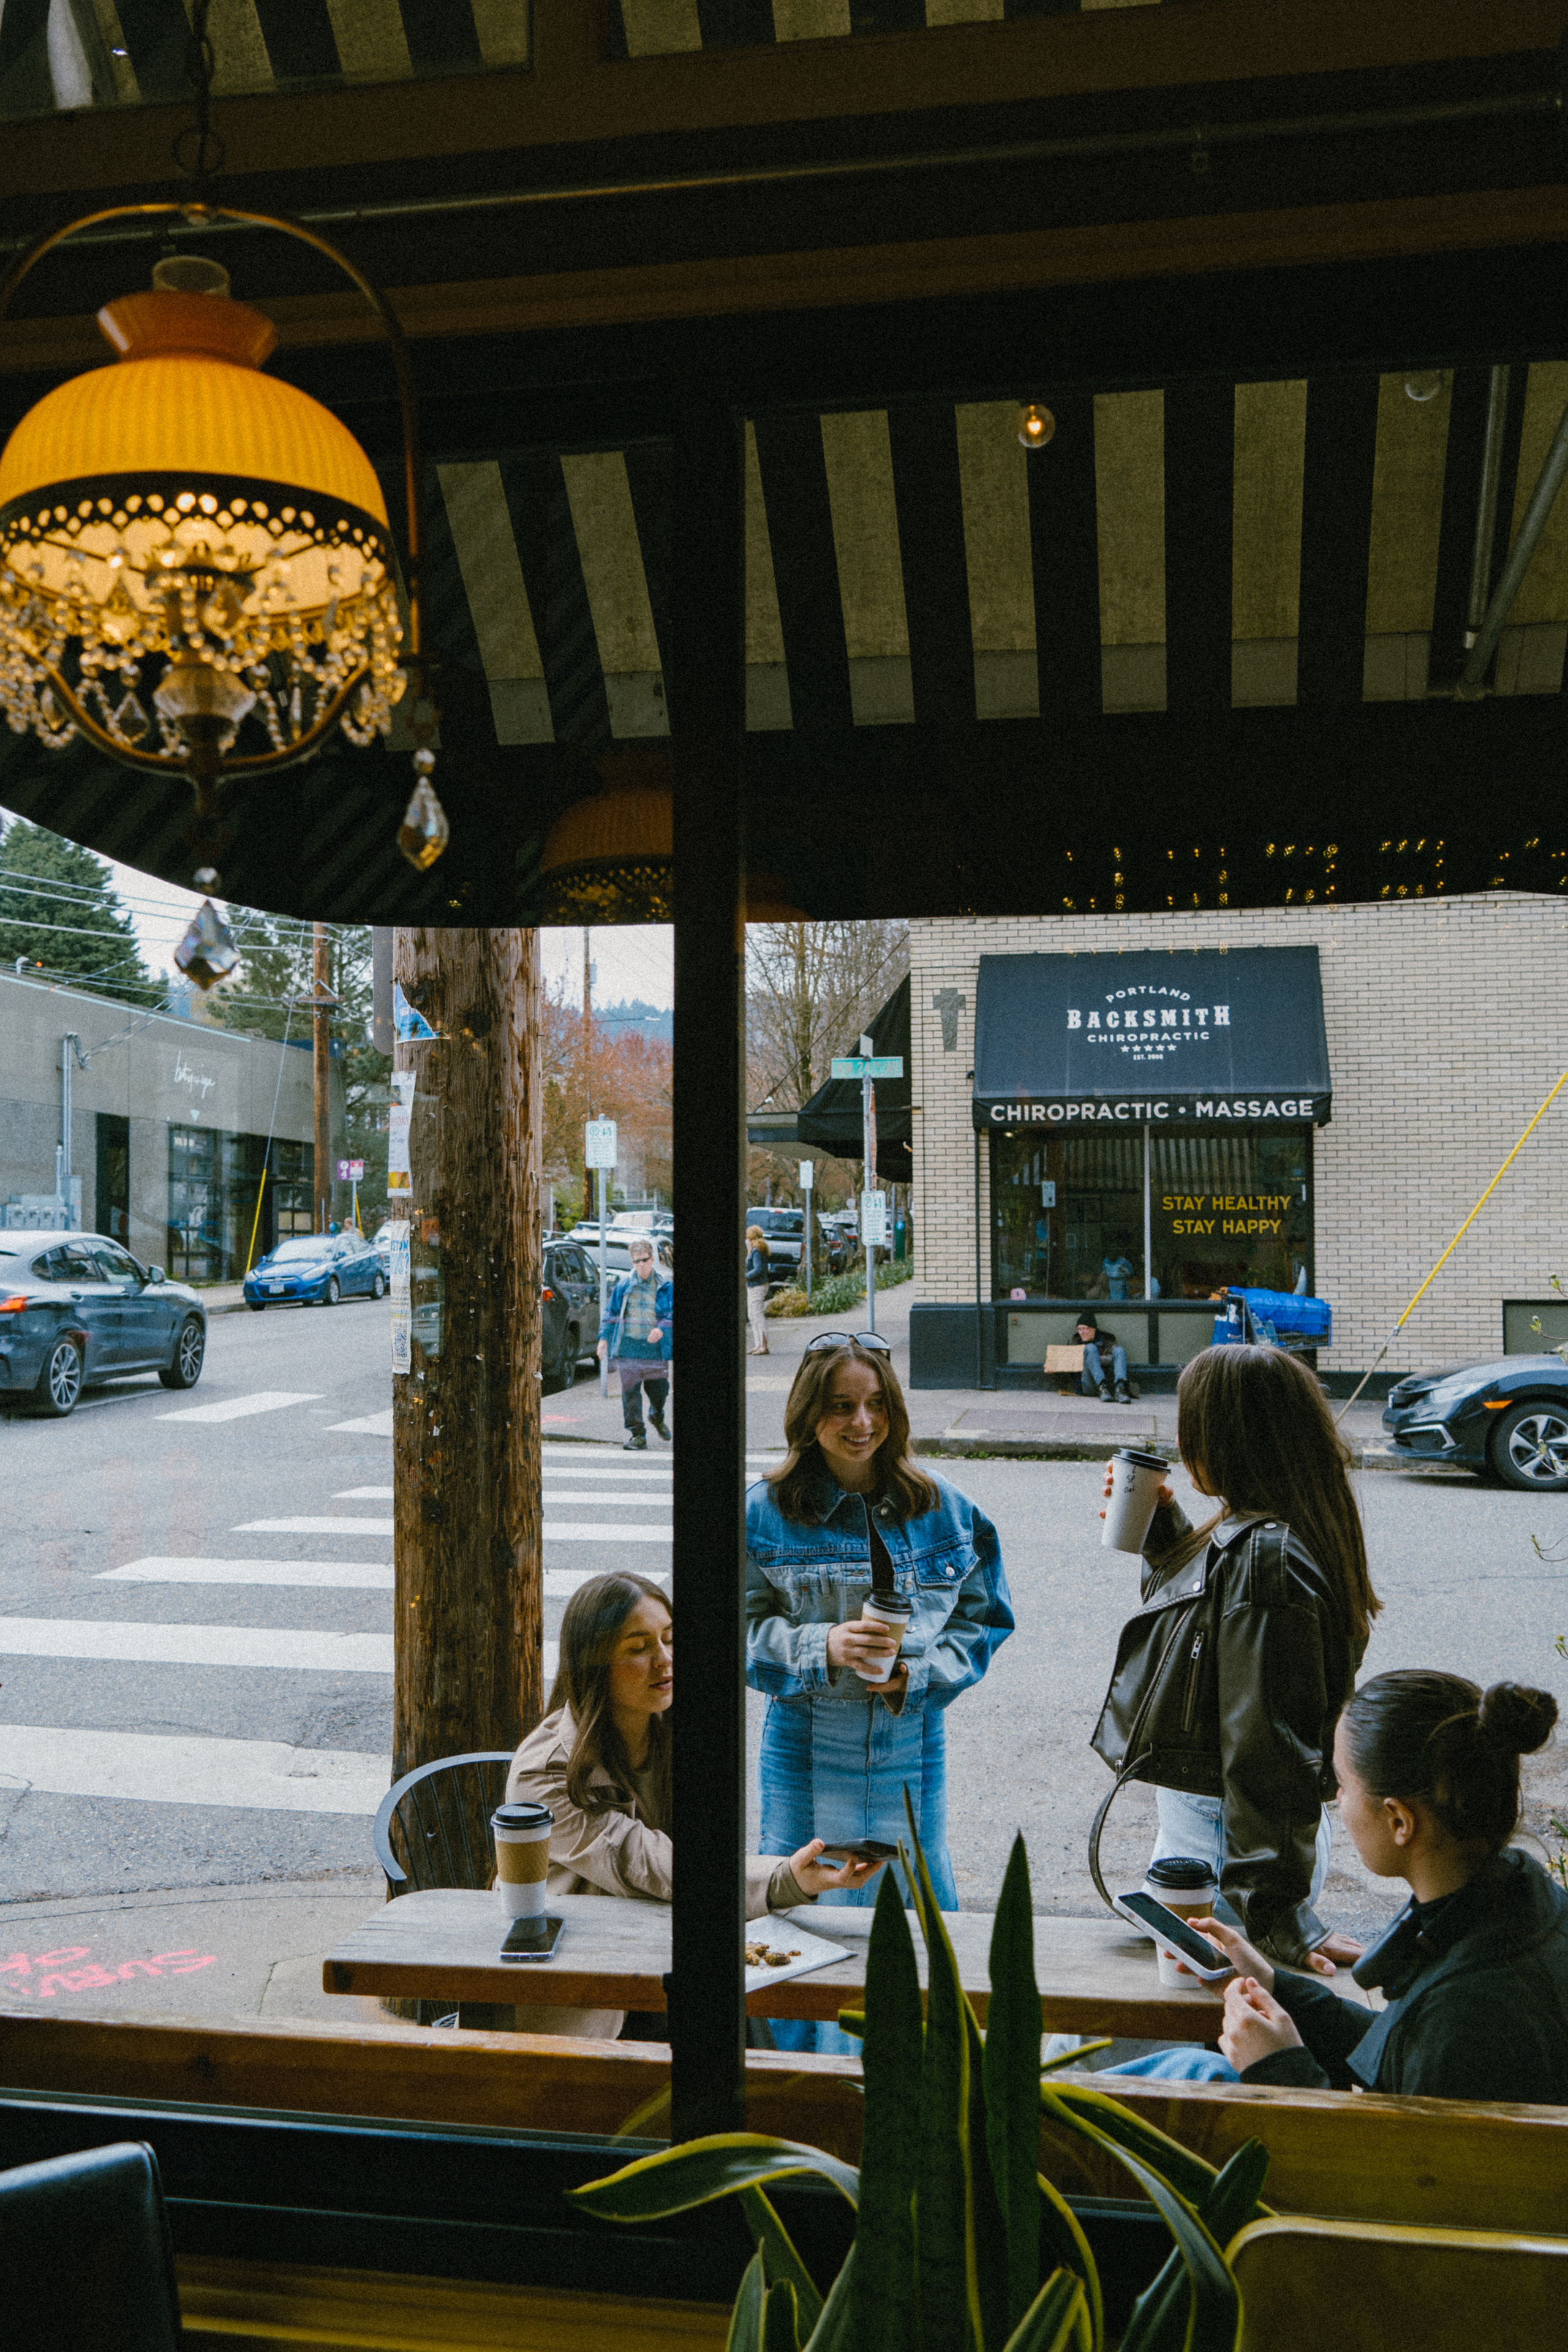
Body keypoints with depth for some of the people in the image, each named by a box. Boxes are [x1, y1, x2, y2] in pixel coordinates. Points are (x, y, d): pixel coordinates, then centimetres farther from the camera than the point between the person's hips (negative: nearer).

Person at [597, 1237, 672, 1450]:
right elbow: (611, 1312, 13)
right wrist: (604, 1338, 5)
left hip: (656, 1347, 0)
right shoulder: (624, 1285, 8)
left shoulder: (665, 1285, 5)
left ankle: (657, 1417, 41)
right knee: (630, 1390, -6)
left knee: (659, 1388, 9)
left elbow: (672, 1313, 1)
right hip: (628, 1346, 0)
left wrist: (662, 1329, -17)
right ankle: (636, 1435, 1)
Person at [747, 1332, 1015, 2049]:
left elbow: (983, 1618, 4)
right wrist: (823, 1648, -22)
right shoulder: (765, 1512, -6)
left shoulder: (943, 1508, 0)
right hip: (807, 1747, -1)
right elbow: (747, 1631, -4)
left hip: (911, 1743, 2)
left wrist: (914, 1672, -13)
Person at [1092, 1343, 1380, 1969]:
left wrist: (1274, 1914, -23)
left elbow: (1266, 1751, -26)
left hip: (1226, 1847, -10)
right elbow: (1197, 1616, 24)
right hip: (1199, 1822, 10)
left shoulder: (1263, 1558, -26)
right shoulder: (1248, 1536, 4)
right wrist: (1163, 1525, 12)